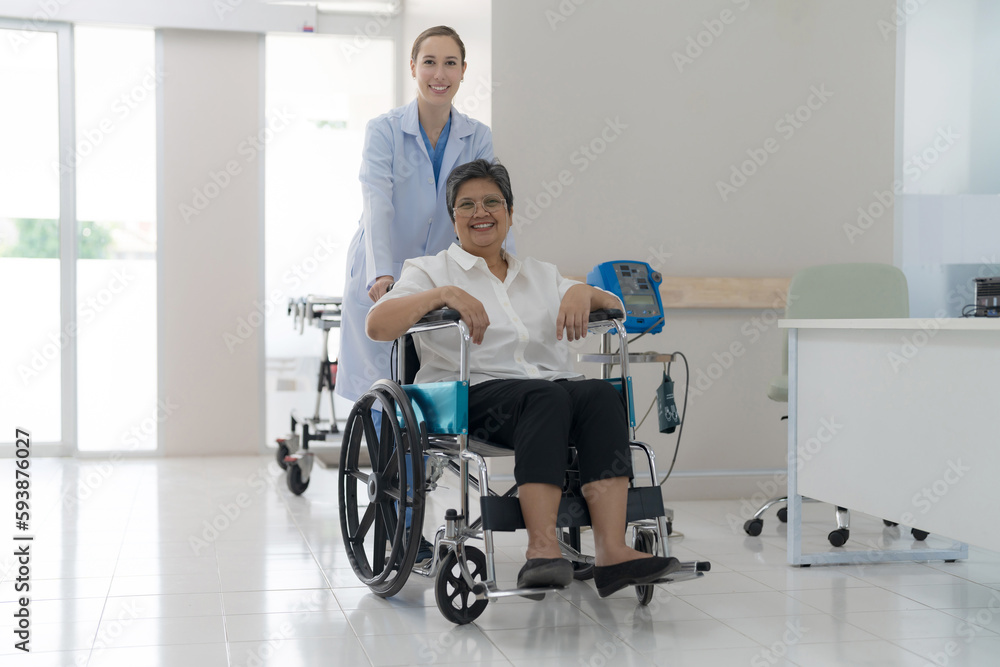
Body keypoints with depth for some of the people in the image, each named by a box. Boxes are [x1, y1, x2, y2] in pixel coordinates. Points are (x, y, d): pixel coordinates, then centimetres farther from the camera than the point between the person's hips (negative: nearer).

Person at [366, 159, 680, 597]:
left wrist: (584, 293, 0)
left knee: (601, 395, -31)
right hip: (475, 393, -4)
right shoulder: (430, 270, 15)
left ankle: (612, 552, -42)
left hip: (555, 388, 4)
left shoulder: (541, 275, 28)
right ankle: (542, 549, -46)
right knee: (545, 397, -36)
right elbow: (377, 325, -3)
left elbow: (617, 309, 23)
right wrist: (444, 294, -17)